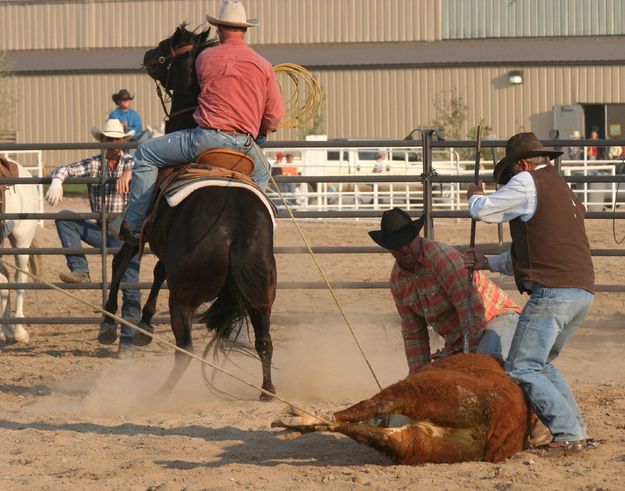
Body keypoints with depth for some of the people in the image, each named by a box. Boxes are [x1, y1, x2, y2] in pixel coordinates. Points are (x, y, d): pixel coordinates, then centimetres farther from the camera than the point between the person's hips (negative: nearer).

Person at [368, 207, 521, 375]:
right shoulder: (397, 279, 4)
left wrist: (471, 351, -26)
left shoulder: (442, 256, -23)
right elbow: (413, 333, 13)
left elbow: (471, 307, -28)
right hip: (457, 342, 9)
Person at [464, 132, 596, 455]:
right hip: (583, 292, 9)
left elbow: (485, 211, 6)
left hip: (553, 292, -9)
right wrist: (487, 262, 25)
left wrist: (475, 197, 29)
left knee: (522, 369, -6)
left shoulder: (527, 183, -1)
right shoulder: (563, 192, 27)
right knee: (542, 364, 21)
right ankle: (576, 430, 15)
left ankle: (568, 435, -12)